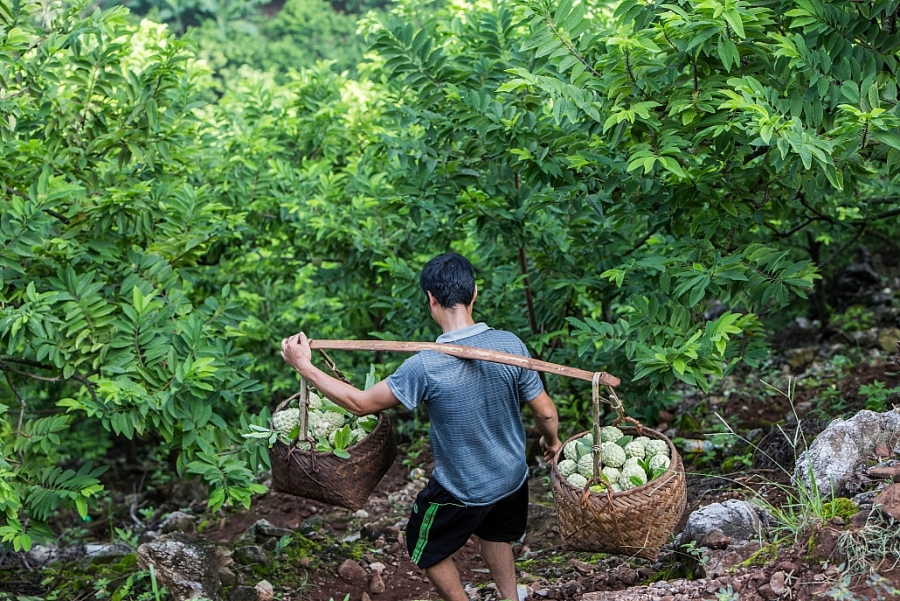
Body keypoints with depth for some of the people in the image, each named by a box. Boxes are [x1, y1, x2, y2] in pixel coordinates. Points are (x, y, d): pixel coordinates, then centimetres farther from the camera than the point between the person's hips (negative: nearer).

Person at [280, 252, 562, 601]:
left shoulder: (426, 367, -31)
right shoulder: (511, 345, -20)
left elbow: (361, 403, -19)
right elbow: (546, 412, -10)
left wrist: (304, 367, -9)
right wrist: (552, 440, 14)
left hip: (461, 492, -4)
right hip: (512, 477, 5)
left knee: (428, 551, 24)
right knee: (496, 534, 34)